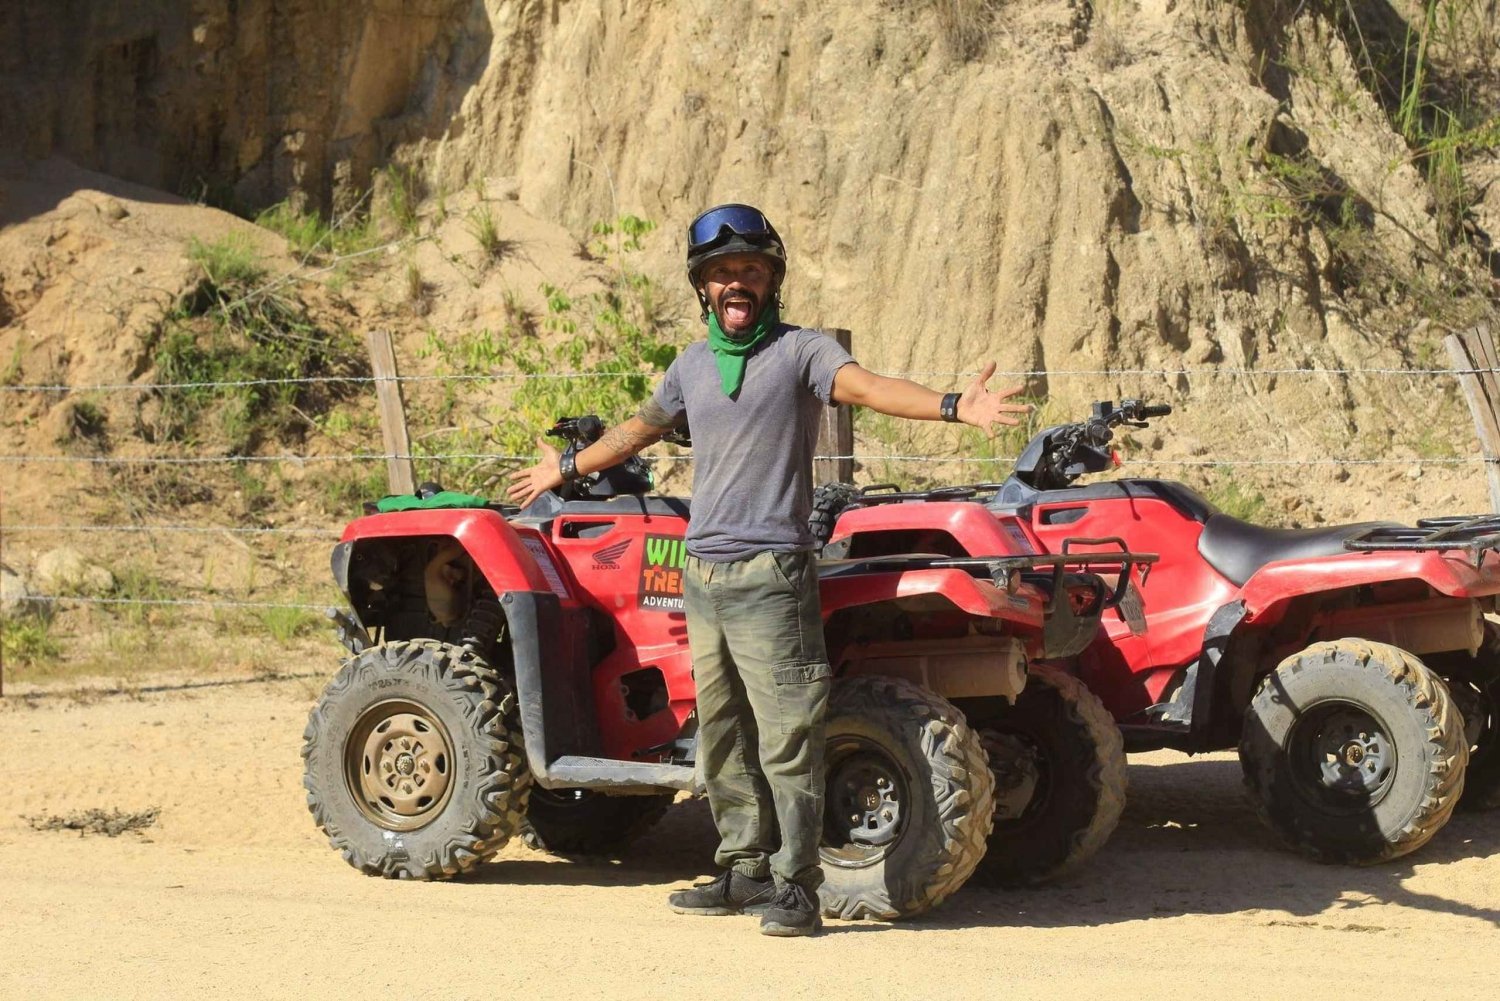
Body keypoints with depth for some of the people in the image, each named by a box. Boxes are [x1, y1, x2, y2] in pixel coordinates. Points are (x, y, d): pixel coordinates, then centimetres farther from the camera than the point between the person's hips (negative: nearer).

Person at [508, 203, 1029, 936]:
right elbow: (641, 428, 32)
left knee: (786, 735, -8)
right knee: (722, 737, 12)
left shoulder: (799, 351, -3)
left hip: (770, 575, -7)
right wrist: (567, 470, 44)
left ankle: (796, 885, -5)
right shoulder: (692, 366, 15)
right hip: (702, 573, 7)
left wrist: (951, 406, -39)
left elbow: (865, 387, -21)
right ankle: (745, 869, 22)